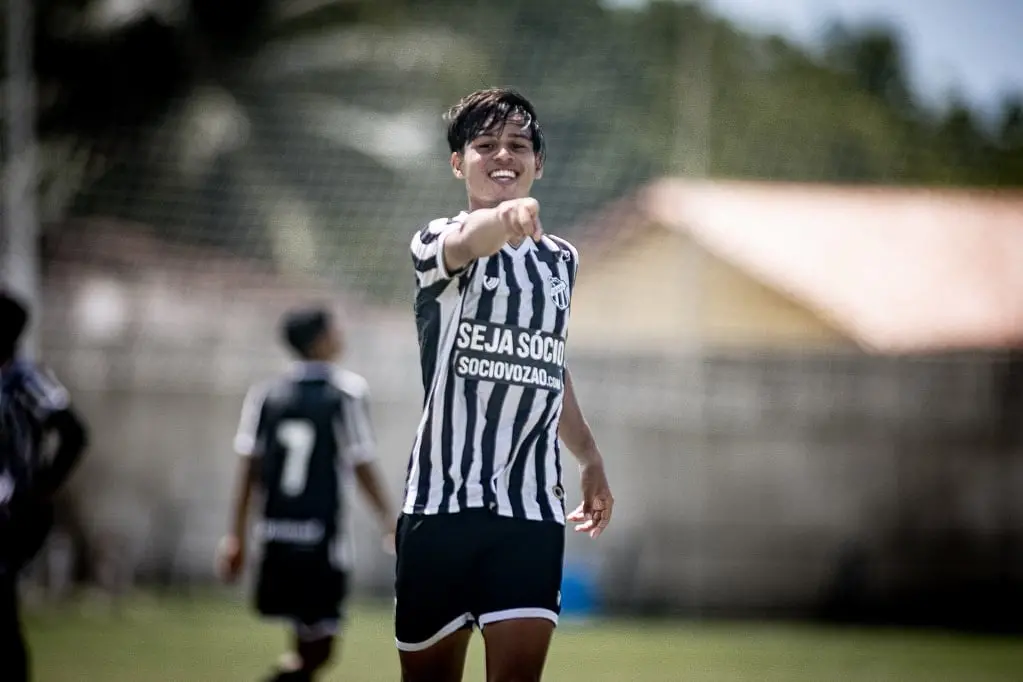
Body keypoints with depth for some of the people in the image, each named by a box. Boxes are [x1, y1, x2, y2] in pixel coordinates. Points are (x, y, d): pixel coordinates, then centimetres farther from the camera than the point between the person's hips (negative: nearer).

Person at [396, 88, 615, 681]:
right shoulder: (438, 242, -3)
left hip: (532, 508, 3)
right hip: (441, 502, -3)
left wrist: (590, 458, 31)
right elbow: (467, 242, -29)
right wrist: (505, 217, -52)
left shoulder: (562, 260, 15)